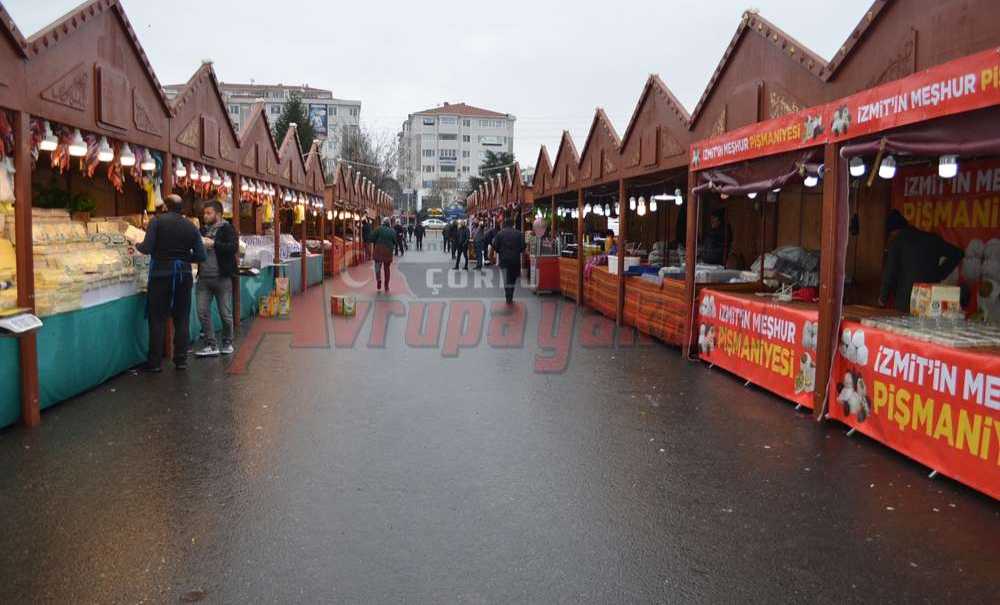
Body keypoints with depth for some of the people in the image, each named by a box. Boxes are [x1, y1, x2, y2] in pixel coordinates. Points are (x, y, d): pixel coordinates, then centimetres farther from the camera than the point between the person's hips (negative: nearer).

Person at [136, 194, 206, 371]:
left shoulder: (157, 221, -6)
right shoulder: (191, 226, 4)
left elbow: (147, 248, -12)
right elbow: (201, 256, 2)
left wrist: (137, 245, 9)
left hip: (161, 275, -3)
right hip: (184, 275, 3)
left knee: (157, 319, 4)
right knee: (182, 319, 9)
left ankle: (154, 362, 7)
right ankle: (181, 360, 11)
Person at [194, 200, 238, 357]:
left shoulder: (227, 229, -3)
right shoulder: (203, 230, 15)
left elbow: (234, 247, -17)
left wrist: (213, 243, -22)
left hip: (222, 277, -5)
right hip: (204, 277, 5)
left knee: (225, 313, 4)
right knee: (203, 312, 1)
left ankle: (227, 343, 20)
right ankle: (211, 345, 8)